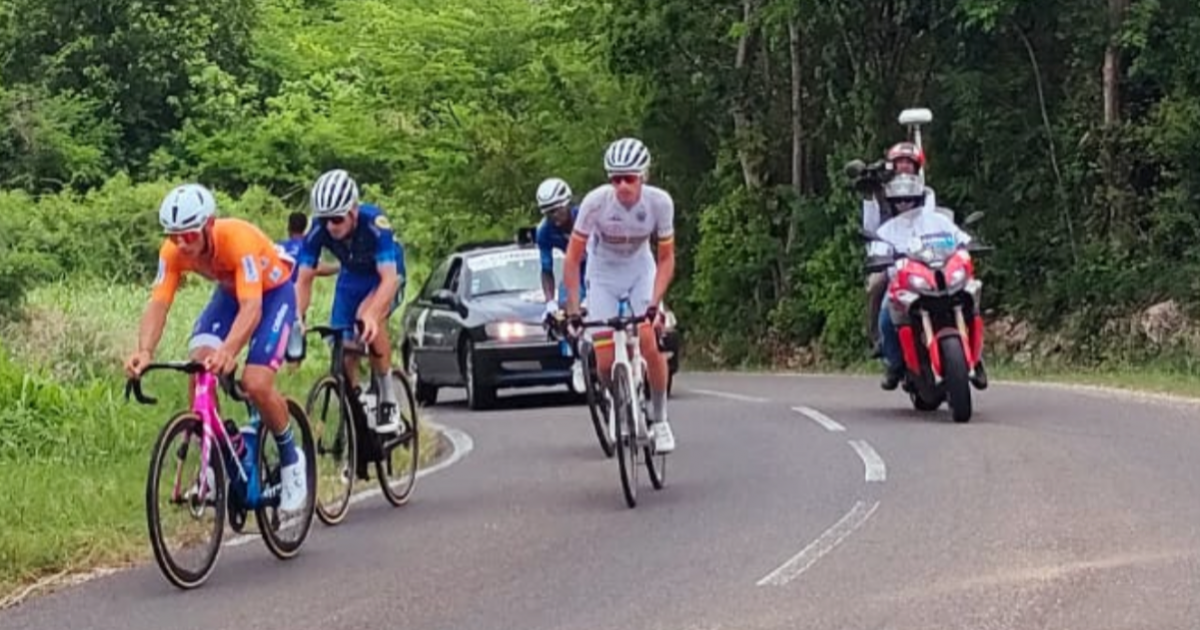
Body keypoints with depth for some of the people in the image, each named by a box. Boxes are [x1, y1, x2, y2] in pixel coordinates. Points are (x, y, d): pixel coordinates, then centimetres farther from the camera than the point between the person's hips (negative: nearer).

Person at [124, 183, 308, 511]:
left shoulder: (238, 238, -38)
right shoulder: (174, 251, -24)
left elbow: (252, 307, -47)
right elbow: (158, 303, -30)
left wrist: (228, 351, -65)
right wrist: (145, 352, -49)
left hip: (272, 293, -5)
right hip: (228, 293, 5)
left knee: (255, 384, -21)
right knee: (199, 365, -20)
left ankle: (290, 456, 5)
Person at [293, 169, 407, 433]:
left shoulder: (374, 223, -36)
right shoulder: (318, 231, -25)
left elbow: (389, 278, -42)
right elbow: (304, 279, -19)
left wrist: (371, 314, -58)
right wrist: (297, 318, -35)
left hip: (386, 275, -5)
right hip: (351, 277, 5)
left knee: (368, 319, -34)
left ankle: (389, 399, -22)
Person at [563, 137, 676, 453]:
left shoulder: (660, 202, -24)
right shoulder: (596, 202, -27)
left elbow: (666, 258, -12)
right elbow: (572, 258, -17)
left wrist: (654, 303, -25)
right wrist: (572, 309, -22)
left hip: (641, 271, 0)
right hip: (603, 275, 0)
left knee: (649, 345, -20)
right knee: (605, 362, -10)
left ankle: (659, 419, -1)